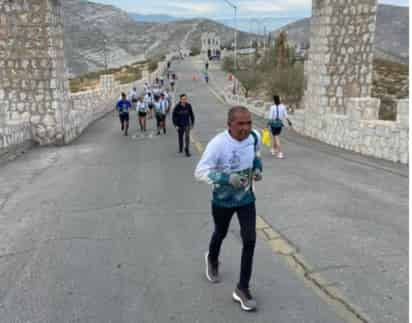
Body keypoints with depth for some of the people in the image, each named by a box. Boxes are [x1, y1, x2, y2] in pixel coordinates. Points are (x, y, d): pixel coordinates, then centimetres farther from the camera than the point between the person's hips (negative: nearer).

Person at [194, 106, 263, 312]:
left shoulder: (254, 137, -12)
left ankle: (242, 289, 11)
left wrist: (257, 168, -7)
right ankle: (212, 260, 57)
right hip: (223, 200, -3)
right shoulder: (218, 144, -28)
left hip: (246, 198, 3)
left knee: (250, 240, -5)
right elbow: (200, 172, -27)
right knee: (220, 233, 21)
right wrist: (227, 179, -38)